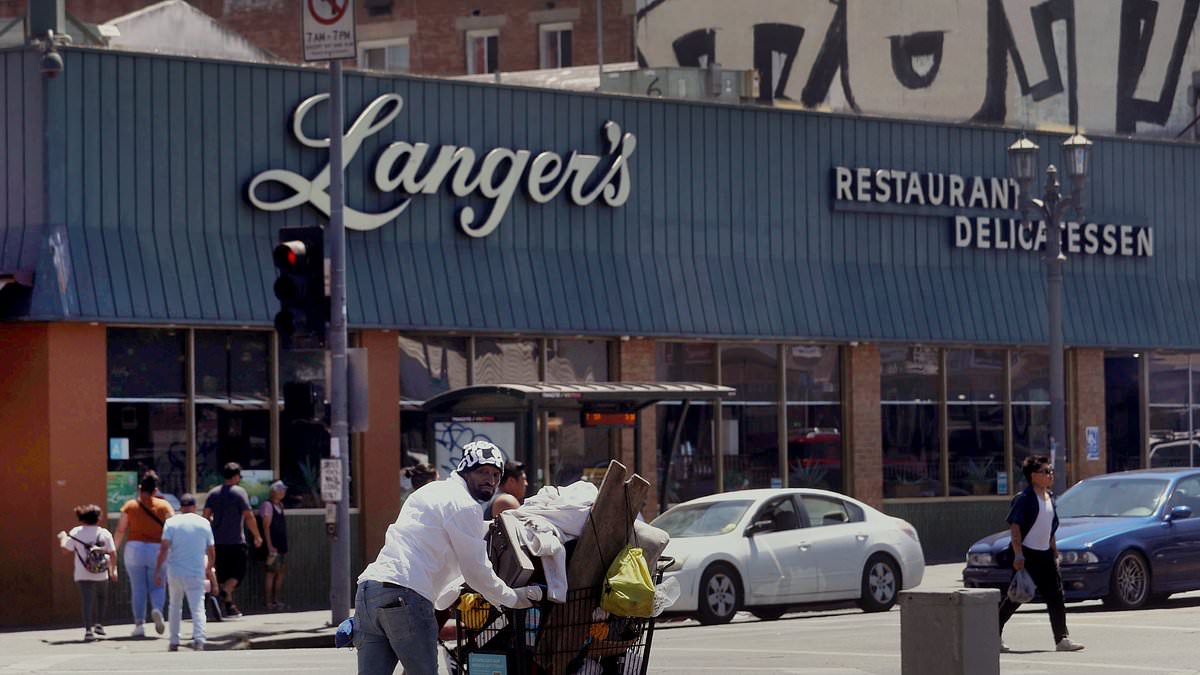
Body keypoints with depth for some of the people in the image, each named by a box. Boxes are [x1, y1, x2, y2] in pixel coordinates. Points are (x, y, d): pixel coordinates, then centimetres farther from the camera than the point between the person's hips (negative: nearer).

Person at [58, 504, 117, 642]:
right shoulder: (105, 533, 2)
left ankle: (88, 629, -18)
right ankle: (98, 623, 22)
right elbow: (113, 553, 0)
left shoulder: (76, 532, 0)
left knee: (87, 600, -6)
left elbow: (66, 550, 3)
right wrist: (113, 569, 12)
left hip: (82, 575, -1)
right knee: (100, 597, 25)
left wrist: (62, 538, 22)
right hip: (101, 575, 1)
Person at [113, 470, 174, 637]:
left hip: (135, 548, 0)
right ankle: (157, 609, -21)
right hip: (157, 550, 0)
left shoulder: (130, 506, 2)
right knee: (157, 586, 9)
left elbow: (120, 530, 1)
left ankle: (139, 624, 3)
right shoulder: (163, 505, 2)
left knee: (138, 589, 6)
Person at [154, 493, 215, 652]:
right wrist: (208, 568, 28)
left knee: (175, 606, 18)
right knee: (198, 607, -4)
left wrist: (157, 570, -7)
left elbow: (164, 548, -8)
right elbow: (211, 553, 9)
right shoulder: (204, 523, 5)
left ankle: (173, 642, 20)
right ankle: (199, 639, -25)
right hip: (196, 573, -1)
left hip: (175, 572, 1)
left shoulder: (172, 522, 1)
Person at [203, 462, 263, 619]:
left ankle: (229, 606, 12)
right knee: (238, 571, 4)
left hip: (218, 541, 5)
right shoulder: (239, 492, -6)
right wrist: (257, 536, -3)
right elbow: (248, 516, -11)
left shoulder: (213, 493, 8)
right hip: (235, 540, -5)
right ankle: (225, 591, -23)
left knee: (223, 573, 11)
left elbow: (206, 515, 4)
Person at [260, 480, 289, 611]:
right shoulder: (268, 505, -9)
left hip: (282, 545, 9)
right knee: (271, 572, -7)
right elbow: (266, 527, -14)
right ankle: (269, 602, -6)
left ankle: (276, 600, 15)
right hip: (273, 546, -9)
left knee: (281, 572, 9)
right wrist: (270, 546, -19)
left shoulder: (280, 505, 16)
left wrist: (285, 545, 18)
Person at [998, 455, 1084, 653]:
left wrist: (1055, 552, 18)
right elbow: (1014, 525, -16)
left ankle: (1062, 638, -2)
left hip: (1044, 554, 7)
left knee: (1055, 595, -1)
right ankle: (994, 634, 15)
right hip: (1026, 554, -7)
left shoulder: (1050, 497, 12)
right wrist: (1018, 555, -22)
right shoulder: (1024, 499, -12)